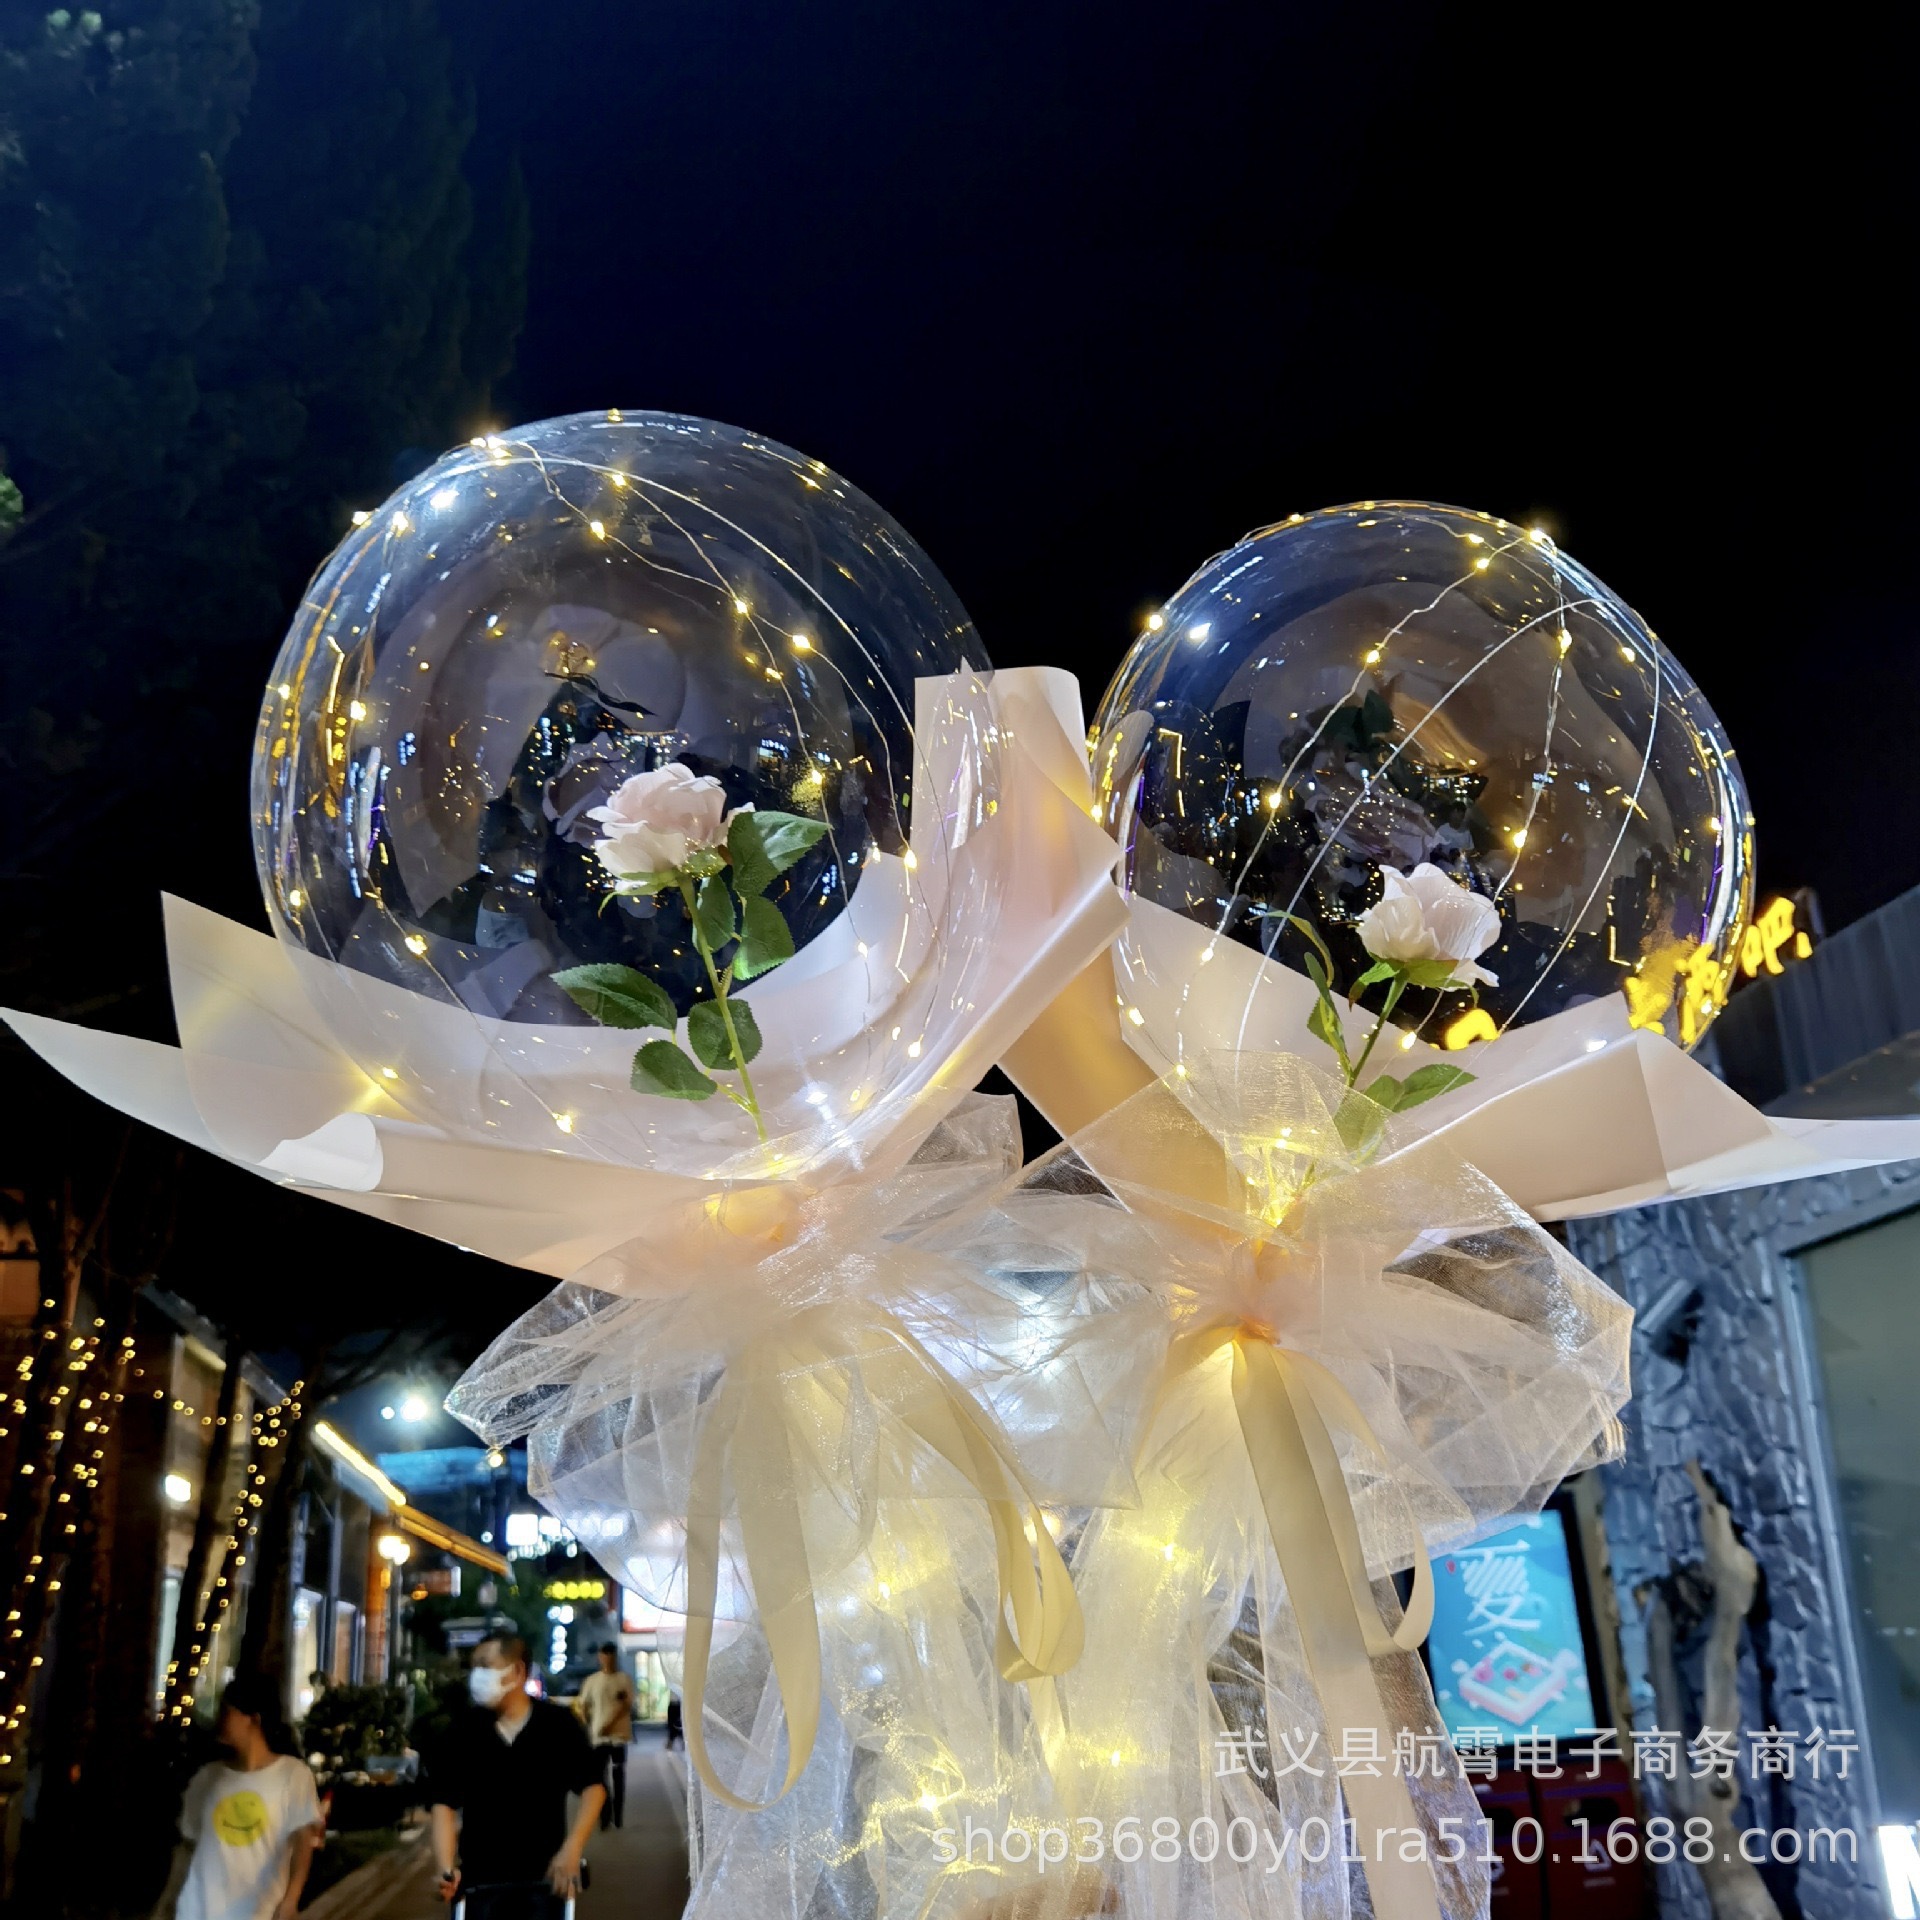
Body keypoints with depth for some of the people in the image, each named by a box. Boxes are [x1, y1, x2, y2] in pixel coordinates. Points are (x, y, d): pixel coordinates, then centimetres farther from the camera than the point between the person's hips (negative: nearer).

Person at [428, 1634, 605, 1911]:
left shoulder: (558, 1724, -5)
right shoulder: (465, 1731, -1)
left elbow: (593, 1788, -2)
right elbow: (444, 1803, -2)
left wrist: (572, 1850, -15)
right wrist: (446, 1869, -16)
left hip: (545, 1878, -1)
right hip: (479, 1880, 1)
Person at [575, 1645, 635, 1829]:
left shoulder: (624, 1679, -2)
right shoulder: (592, 1680, 5)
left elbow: (627, 1706, -9)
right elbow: (583, 1706, 11)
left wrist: (610, 1724, -18)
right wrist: (588, 1727, 1)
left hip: (619, 1734, -2)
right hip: (599, 1736, 2)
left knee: (618, 1774, 5)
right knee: (600, 1775, -1)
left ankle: (618, 1816, 14)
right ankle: (605, 1816, 4)